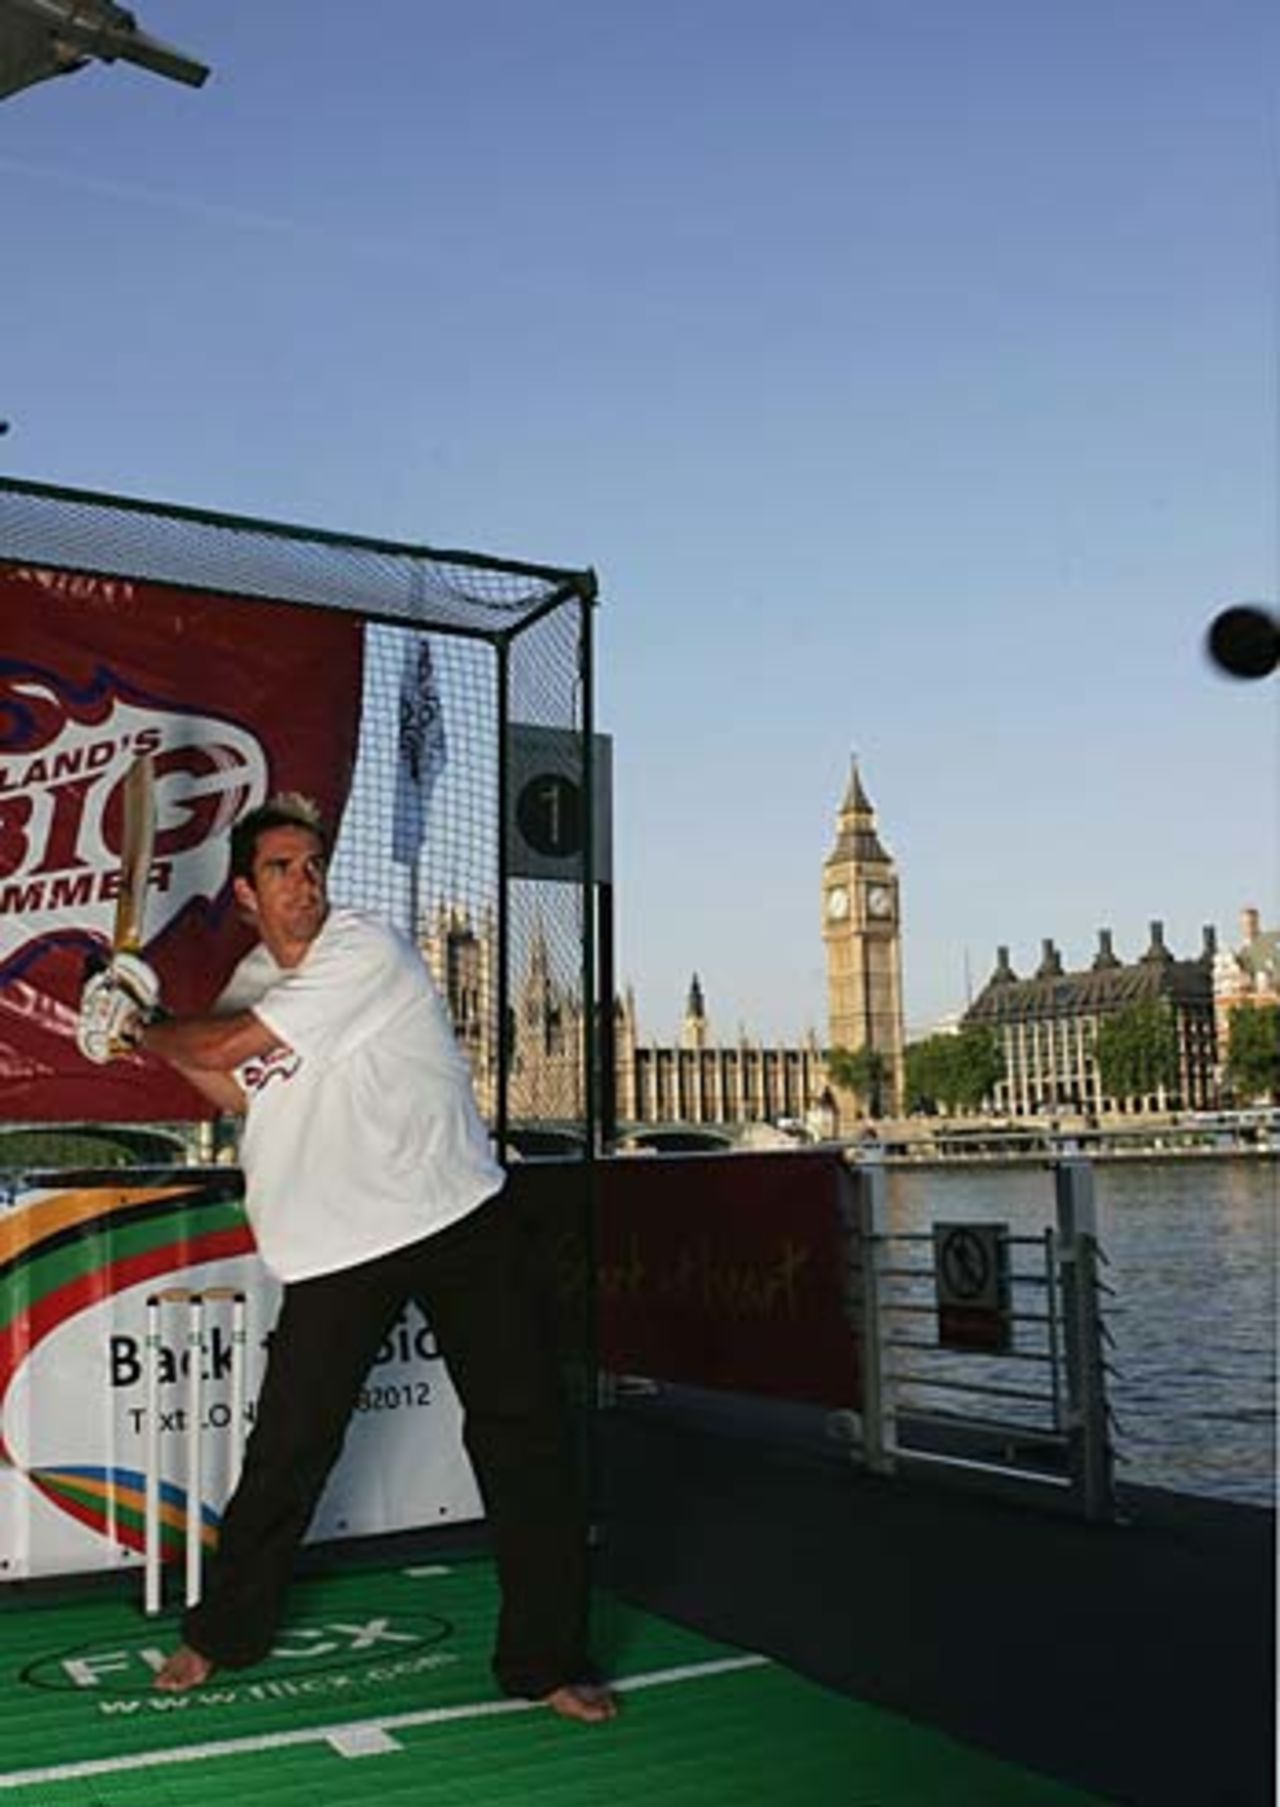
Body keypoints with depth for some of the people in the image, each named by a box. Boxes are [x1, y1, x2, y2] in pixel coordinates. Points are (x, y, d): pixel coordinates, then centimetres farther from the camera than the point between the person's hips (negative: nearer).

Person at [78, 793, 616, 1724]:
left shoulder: (367, 948, -12)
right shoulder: (253, 981, 10)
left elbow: (236, 1043, -15)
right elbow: (239, 1088, 23)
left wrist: (142, 1031, 3)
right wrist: (148, 1030, 12)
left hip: (461, 1223, -4)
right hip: (336, 1249, 4)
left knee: (527, 1435, -3)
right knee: (285, 1451, 4)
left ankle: (547, 1658, 12)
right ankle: (226, 1631, 28)